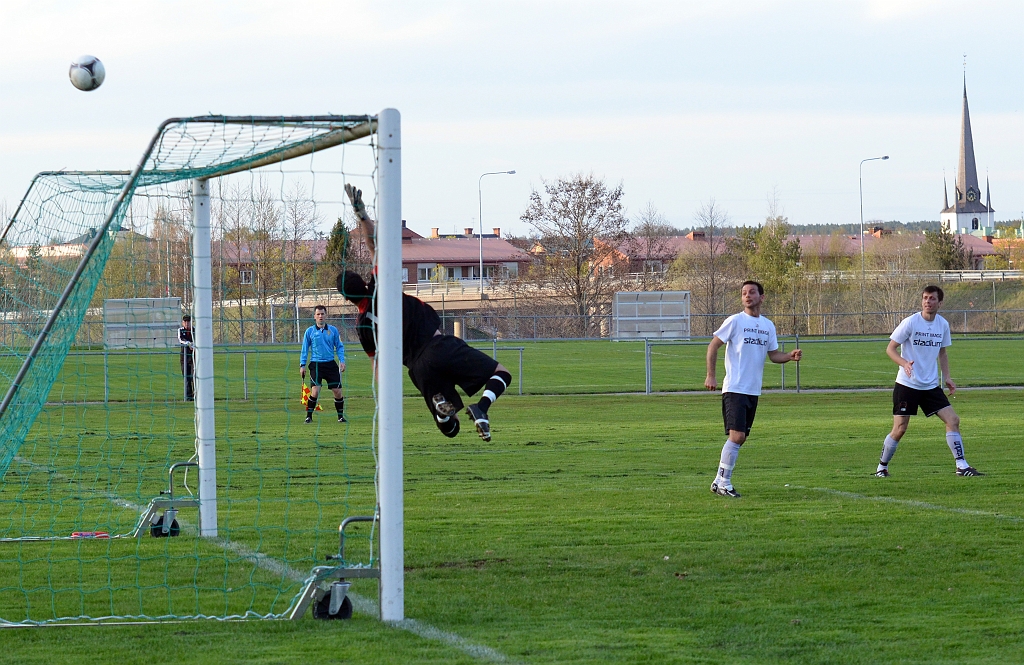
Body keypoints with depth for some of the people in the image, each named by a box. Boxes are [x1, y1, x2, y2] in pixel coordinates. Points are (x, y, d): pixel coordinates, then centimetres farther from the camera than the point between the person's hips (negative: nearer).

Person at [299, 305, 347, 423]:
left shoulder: (333, 330, 6)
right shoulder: (310, 331, 2)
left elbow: (339, 347, 12)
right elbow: (304, 349, 7)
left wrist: (342, 361, 1)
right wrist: (302, 365, 1)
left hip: (330, 364, 2)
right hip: (316, 365, -2)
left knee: (338, 392, 0)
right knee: (315, 391, -14)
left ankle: (340, 416, 15)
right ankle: (309, 416, -2)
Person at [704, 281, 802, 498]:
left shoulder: (768, 326, 12)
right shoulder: (735, 321, -5)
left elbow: (773, 354, 17)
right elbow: (713, 346, -4)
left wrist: (790, 356, -4)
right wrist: (710, 375, -12)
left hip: (753, 391, 6)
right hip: (734, 389, -6)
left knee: (740, 438, 8)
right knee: (736, 435, -15)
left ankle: (720, 481, 17)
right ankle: (723, 483, -8)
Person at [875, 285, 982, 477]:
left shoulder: (943, 325, 5)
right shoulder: (910, 322, -11)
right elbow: (890, 348, -9)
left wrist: (947, 377, 6)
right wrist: (904, 363, -27)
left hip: (931, 386, 5)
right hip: (907, 385, -5)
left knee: (953, 420, -5)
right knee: (899, 429, -6)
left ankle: (962, 466, 2)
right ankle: (882, 467, 13)